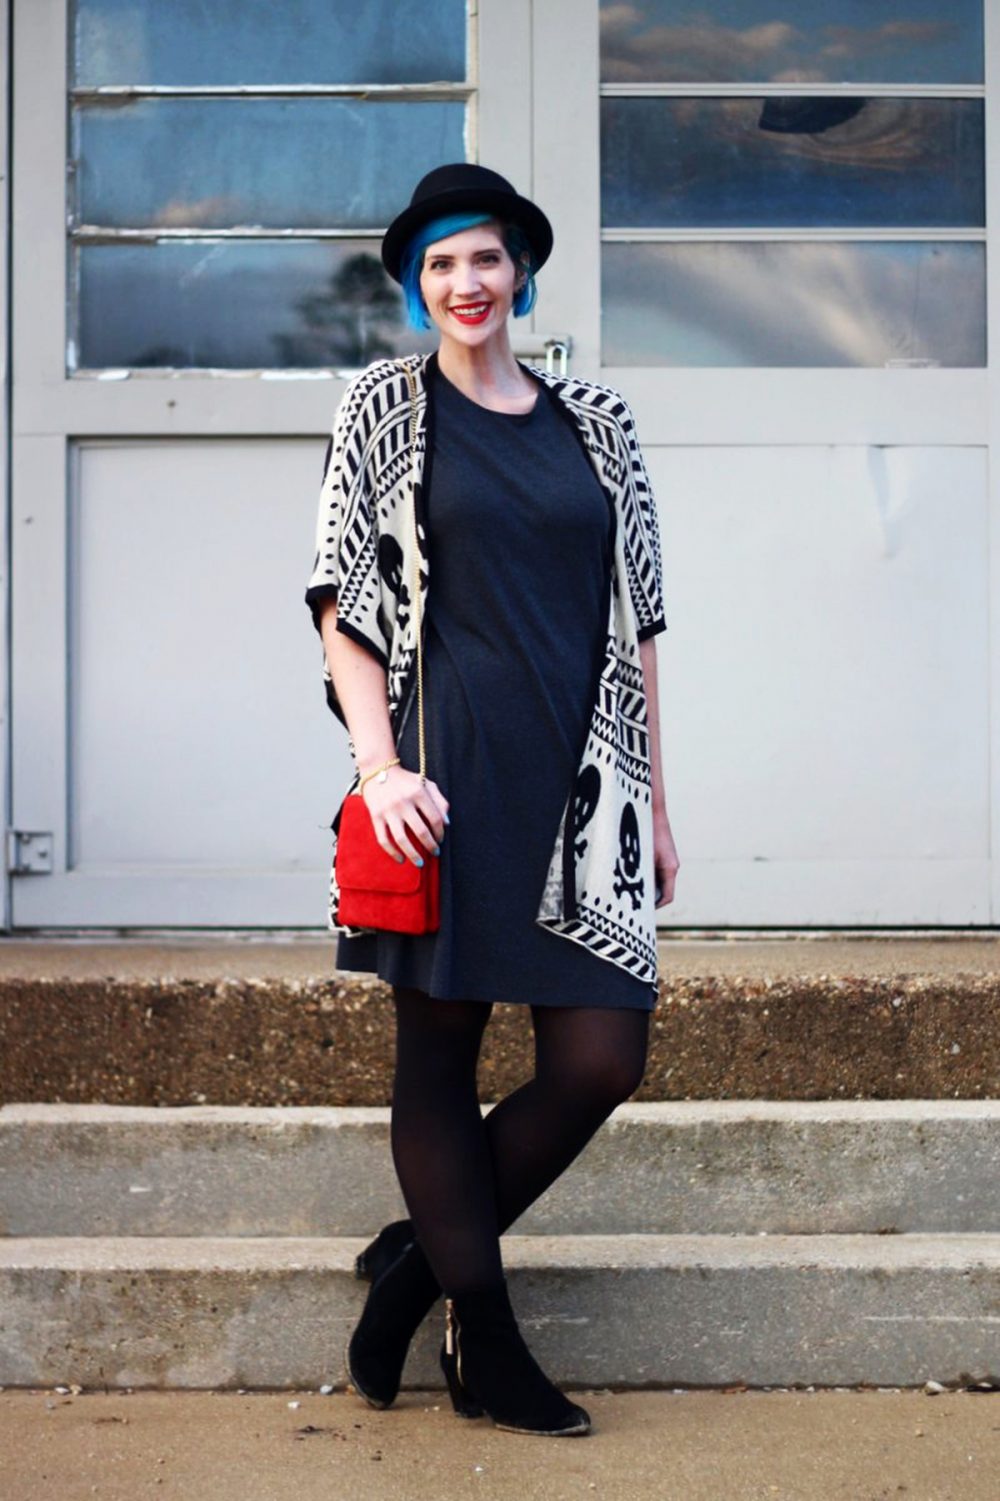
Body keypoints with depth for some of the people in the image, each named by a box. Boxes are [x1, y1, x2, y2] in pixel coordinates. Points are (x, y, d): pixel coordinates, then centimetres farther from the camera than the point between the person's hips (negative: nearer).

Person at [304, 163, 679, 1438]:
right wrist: (380, 764, -12)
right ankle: (486, 1349, 17)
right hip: (448, 775, -3)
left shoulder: (593, 420, 15)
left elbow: (634, 619, 15)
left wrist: (653, 797, 12)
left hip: (578, 778, 4)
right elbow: (344, 601, 0)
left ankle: (418, 1259, 19)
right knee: (440, 1051, 3)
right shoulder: (384, 406, 6)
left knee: (601, 1060, -2)